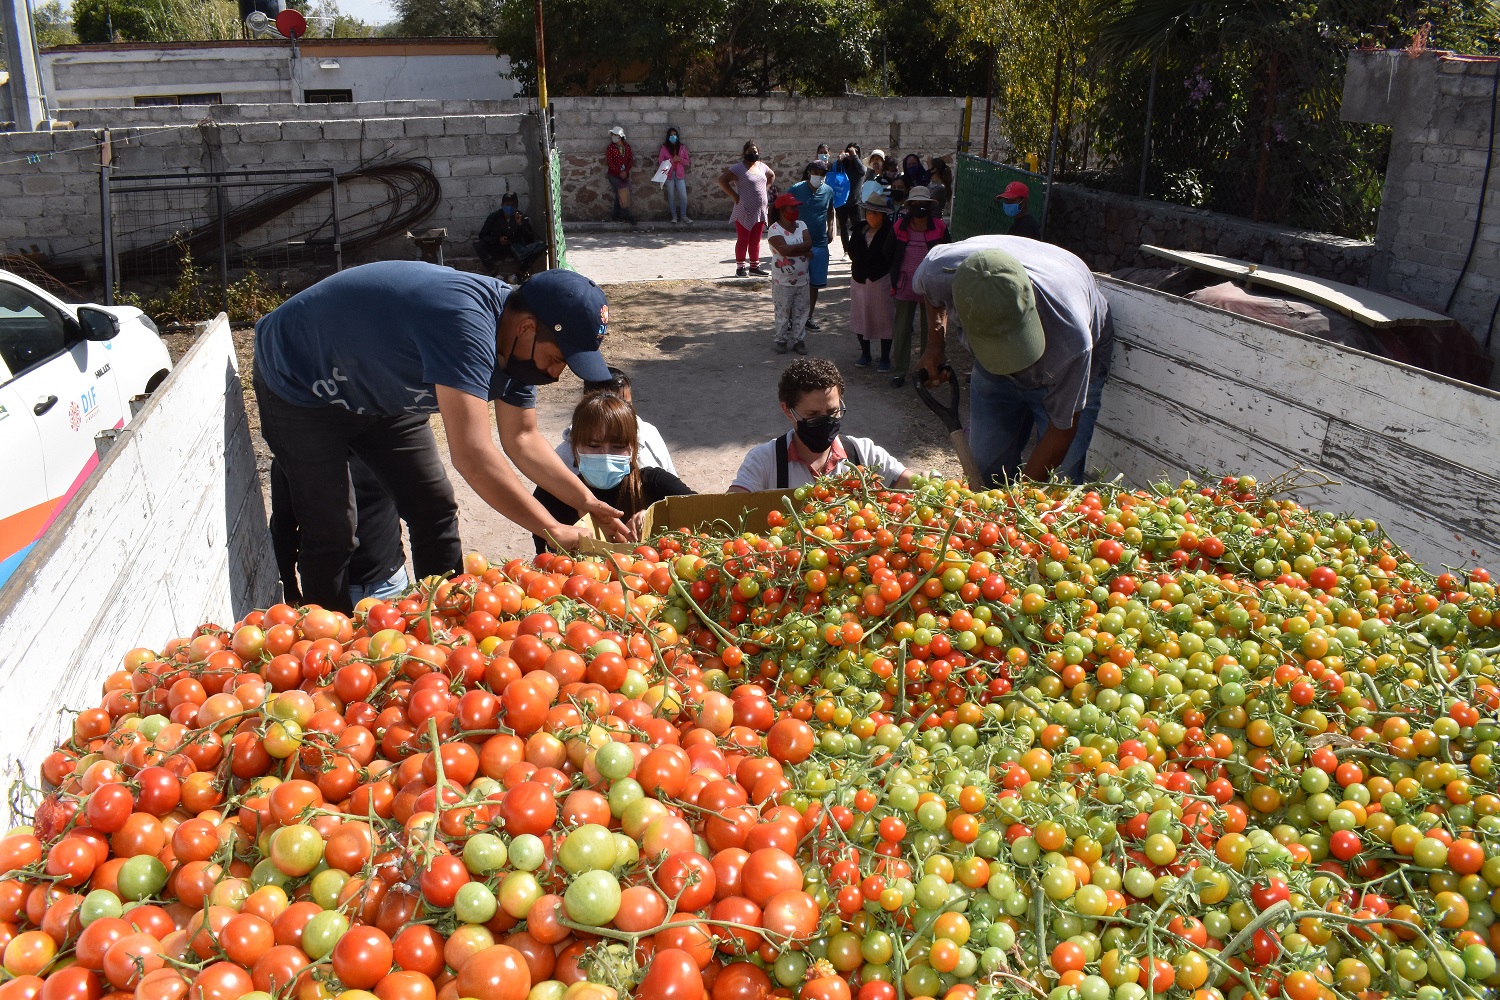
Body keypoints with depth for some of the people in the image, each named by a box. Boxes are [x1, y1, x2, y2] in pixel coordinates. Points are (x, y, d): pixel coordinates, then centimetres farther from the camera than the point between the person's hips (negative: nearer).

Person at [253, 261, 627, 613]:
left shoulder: (518, 346, -11)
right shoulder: (464, 323, -41)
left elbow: (523, 439, -1)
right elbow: (473, 455, -45)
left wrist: (588, 502, -12)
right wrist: (554, 531, -38)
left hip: (380, 390, 8)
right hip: (299, 386, -8)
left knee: (435, 510, 4)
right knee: (332, 533, -8)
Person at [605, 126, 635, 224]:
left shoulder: (627, 146, 2)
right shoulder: (610, 148, -9)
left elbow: (630, 160, 2)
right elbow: (609, 163, -13)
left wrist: (626, 171, -12)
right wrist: (620, 172, -18)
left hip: (625, 175, 4)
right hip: (614, 175, -4)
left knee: (619, 195, 10)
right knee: (621, 195, -6)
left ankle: (616, 216, 20)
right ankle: (628, 216, -3)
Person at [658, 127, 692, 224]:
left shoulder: (682, 148, 5)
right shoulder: (664, 148, 0)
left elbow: (688, 162, 5)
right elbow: (661, 162, -4)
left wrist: (680, 159, -13)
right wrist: (672, 160, -16)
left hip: (680, 175, 1)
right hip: (669, 175, -1)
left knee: (683, 196, -4)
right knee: (671, 196, 4)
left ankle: (683, 216, 9)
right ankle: (674, 216, 13)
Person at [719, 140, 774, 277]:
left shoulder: (762, 166, 9)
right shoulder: (738, 168, -11)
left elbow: (772, 175, 29)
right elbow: (722, 180, -16)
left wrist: (766, 189, 14)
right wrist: (734, 196, -16)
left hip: (760, 212, 6)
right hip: (744, 212, -6)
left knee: (755, 241, 12)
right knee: (743, 241, 0)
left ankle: (755, 266, 19)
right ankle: (740, 267, 6)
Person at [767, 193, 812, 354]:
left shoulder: (801, 225, 4)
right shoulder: (774, 229, -14)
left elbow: (809, 243, -11)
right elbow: (784, 250, -27)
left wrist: (792, 248, -25)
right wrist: (804, 251, -19)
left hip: (801, 279, 5)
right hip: (783, 281, -5)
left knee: (800, 311, 10)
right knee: (783, 312, 6)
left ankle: (798, 339, 20)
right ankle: (781, 340, 19)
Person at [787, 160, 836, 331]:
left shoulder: (828, 191, 3)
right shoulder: (796, 189, -9)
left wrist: (830, 228, 10)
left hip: (820, 244, 4)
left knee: (815, 283, 10)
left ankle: (809, 317, 24)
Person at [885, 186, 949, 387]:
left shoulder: (940, 228, -2)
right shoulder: (899, 227, -1)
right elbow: (888, 254, 11)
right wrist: (897, 273, 11)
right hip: (905, 287, 0)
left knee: (929, 329, 9)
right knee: (902, 330, 3)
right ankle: (900, 371, 11)